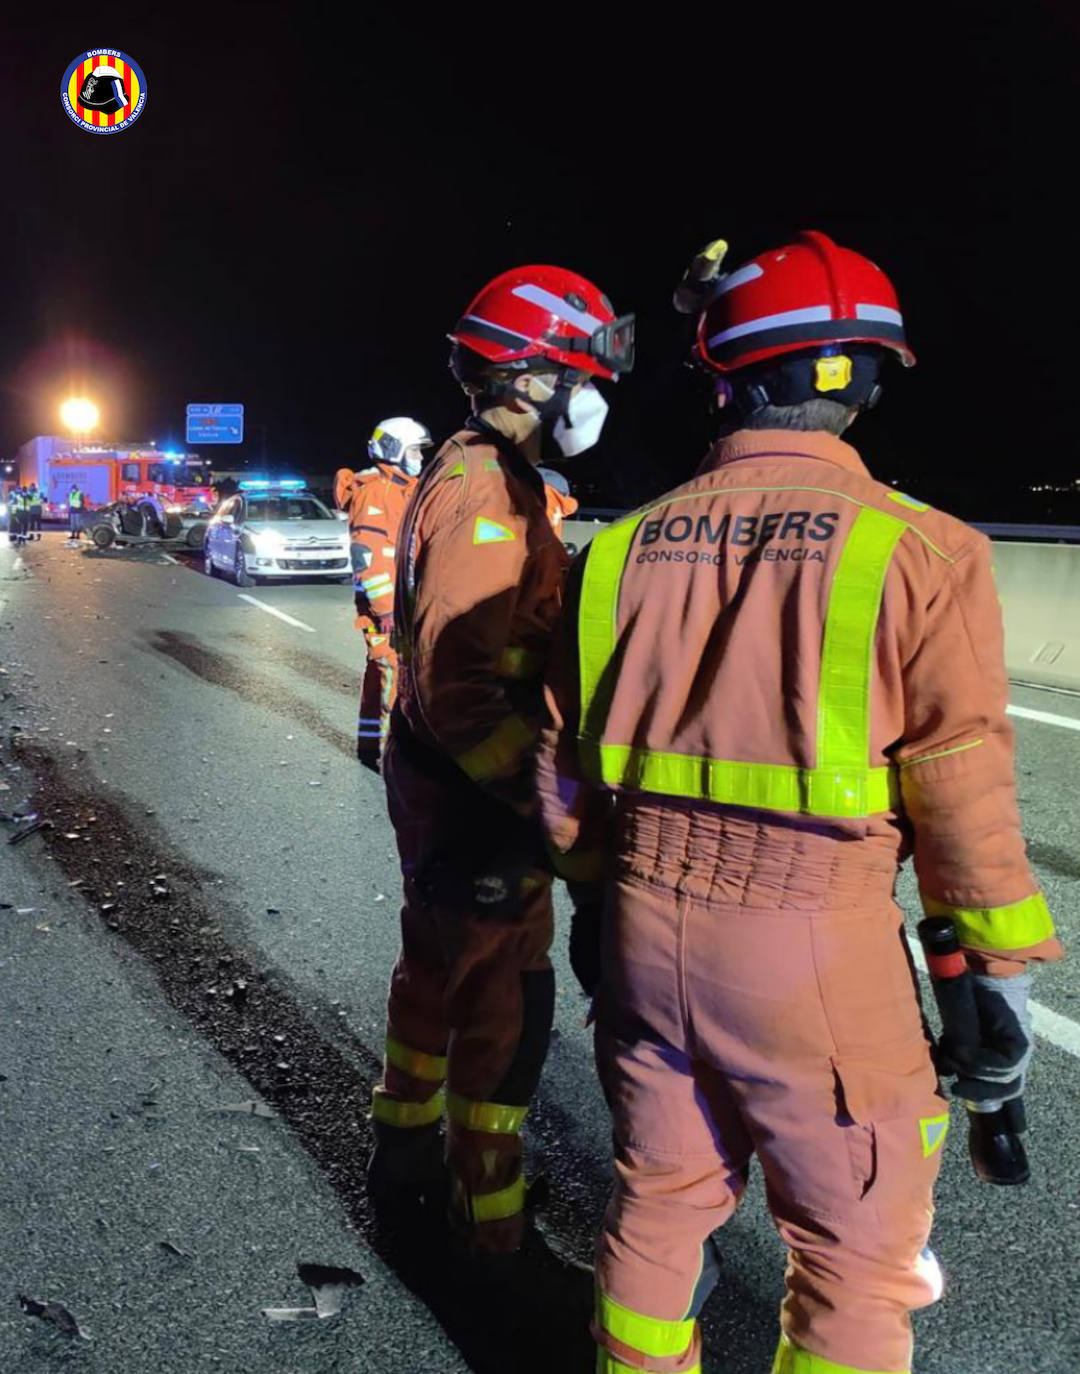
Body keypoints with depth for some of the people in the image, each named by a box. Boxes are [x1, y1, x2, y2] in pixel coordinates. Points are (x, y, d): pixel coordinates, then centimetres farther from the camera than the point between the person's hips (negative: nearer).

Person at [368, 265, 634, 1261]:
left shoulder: (474, 478, 11)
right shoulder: (487, 500, -22)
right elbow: (459, 690, -30)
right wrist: (549, 800, -28)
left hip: (439, 785, 10)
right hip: (475, 802, -10)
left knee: (436, 970, 23)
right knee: (505, 1001, 5)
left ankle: (407, 1152, 43)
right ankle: (489, 1215, 24)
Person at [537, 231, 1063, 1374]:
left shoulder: (626, 545, 1)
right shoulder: (913, 549, -11)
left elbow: (565, 760, 7)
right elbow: (959, 790, -10)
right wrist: (997, 976, 2)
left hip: (646, 923, 5)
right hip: (814, 948, -4)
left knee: (661, 1193, 23)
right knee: (854, 1248, 14)